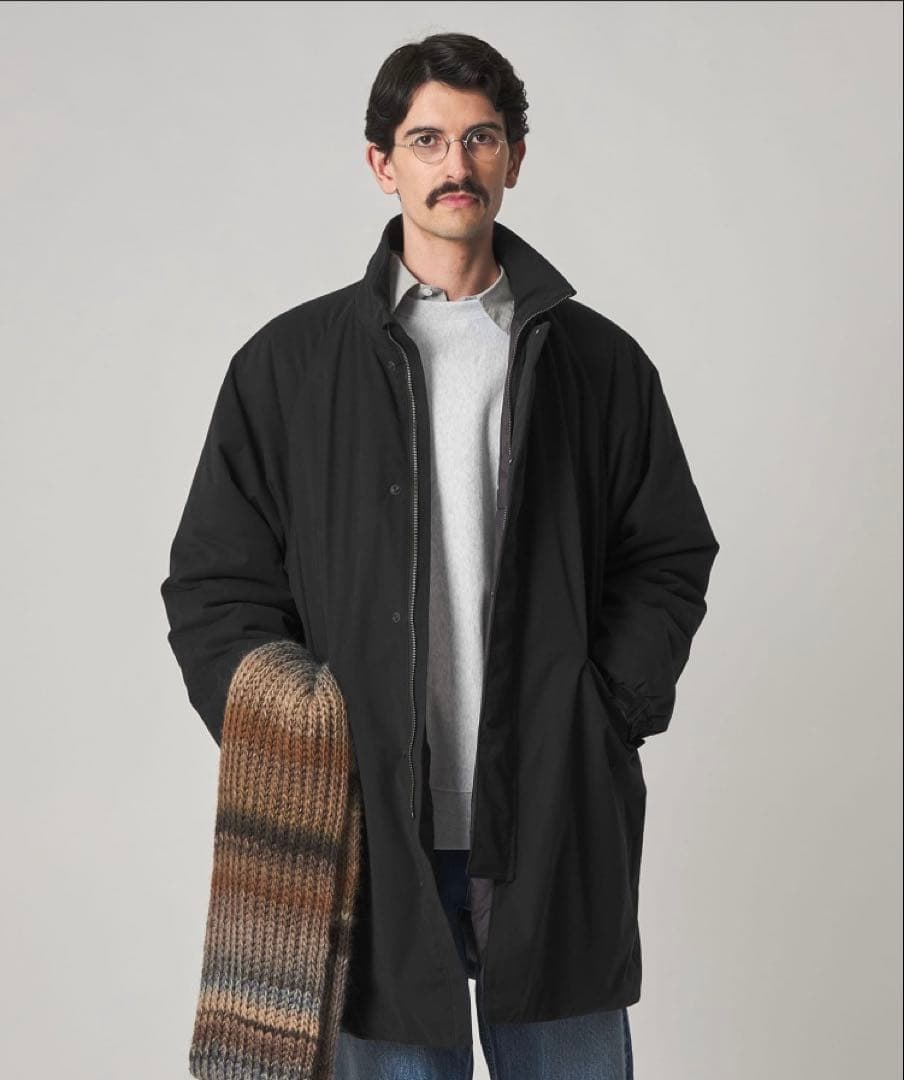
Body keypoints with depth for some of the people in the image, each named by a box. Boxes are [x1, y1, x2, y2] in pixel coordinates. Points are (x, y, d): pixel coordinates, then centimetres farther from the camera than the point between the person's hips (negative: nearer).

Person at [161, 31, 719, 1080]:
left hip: (558, 834, 1)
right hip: (373, 831, -1)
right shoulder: (288, 364, 5)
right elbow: (215, 588, 5)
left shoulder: (598, 361, 8)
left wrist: (603, 718, -3)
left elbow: (670, 559, 11)